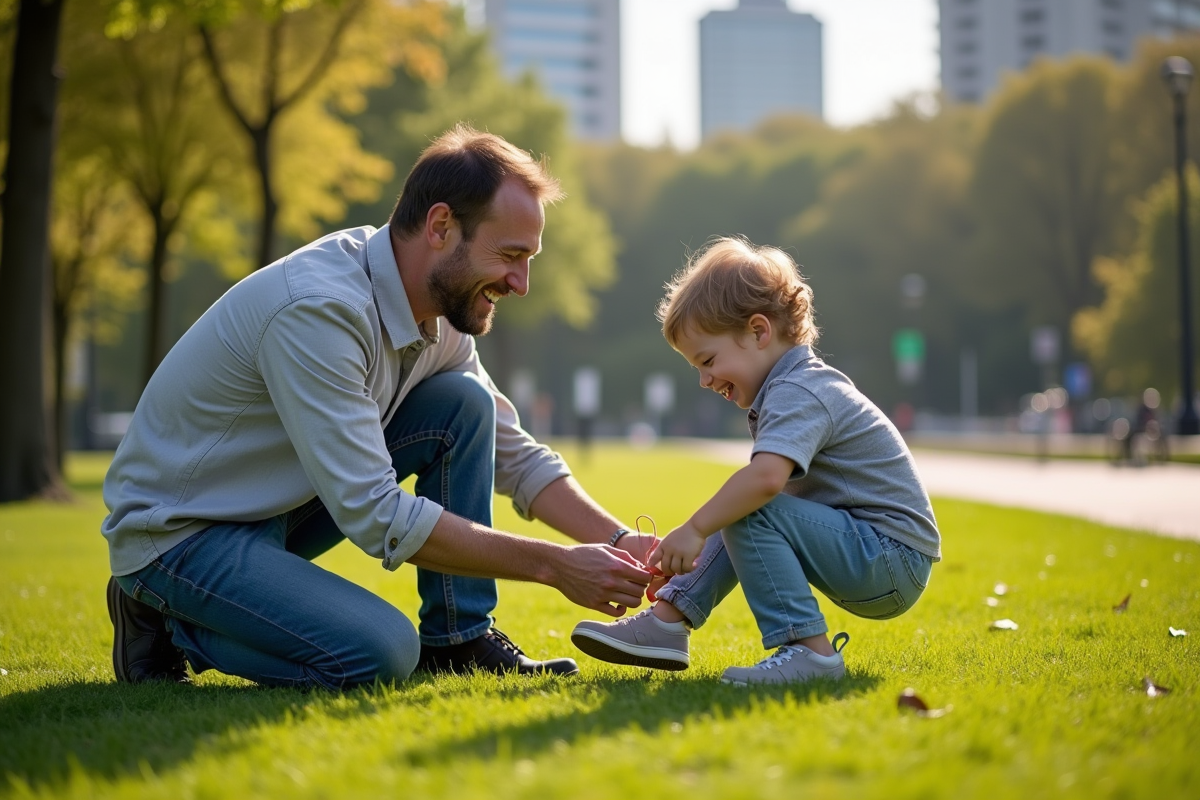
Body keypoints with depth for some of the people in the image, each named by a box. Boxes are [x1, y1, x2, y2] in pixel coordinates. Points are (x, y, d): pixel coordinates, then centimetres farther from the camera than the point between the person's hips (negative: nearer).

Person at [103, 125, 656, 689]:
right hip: (176, 532, -8)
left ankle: (457, 642, 1)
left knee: (464, 404, -6)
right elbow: (376, 516, -31)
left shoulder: (440, 312, -2)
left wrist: (619, 542, -8)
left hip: (284, 508, 8)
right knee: (380, 653, -28)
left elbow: (515, 455, 8)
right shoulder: (319, 308, -30)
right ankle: (168, 623, -4)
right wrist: (553, 566, -27)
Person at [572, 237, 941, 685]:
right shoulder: (798, 388, 15)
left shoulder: (798, 394, -17)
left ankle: (809, 649, -22)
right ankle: (667, 621, 7)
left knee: (749, 512, -22)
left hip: (892, 560, -11)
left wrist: (696, 528, -26)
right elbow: (780, 487, 18)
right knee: (738, 514, 17)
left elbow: (766, 478, -35)